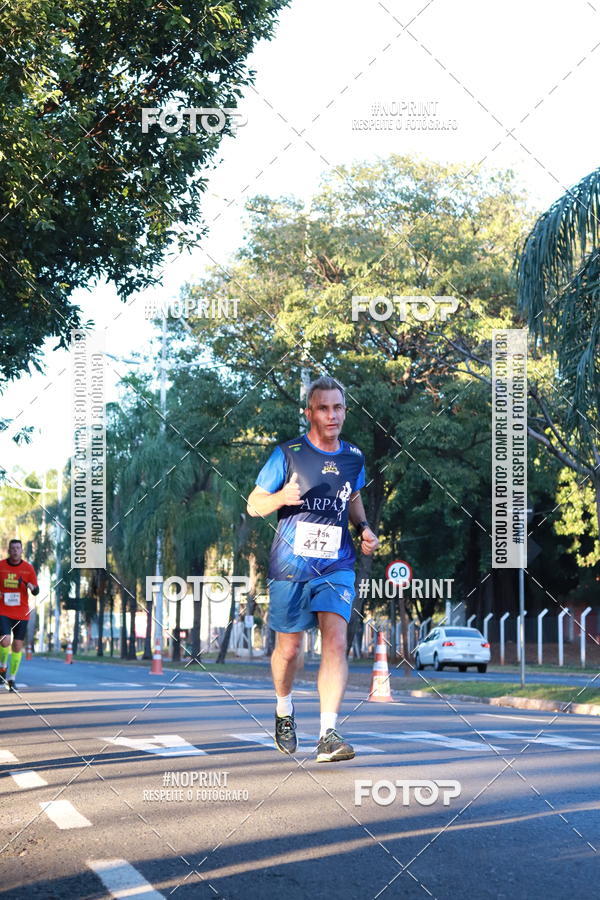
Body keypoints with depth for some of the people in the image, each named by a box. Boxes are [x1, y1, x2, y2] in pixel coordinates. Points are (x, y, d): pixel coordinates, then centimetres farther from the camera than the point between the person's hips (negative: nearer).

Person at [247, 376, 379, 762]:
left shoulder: (354, 458, 6)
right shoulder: (288, 454, -5)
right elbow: (253, 504, 1)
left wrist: (364, 527, 7)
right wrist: (282, 498, -21)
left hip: (337, 566, 2)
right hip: (290, 566, -2)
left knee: (335, 642, -16)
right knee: (289, 649, 7)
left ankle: (329, 735, -20)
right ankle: (284, 709, 38)